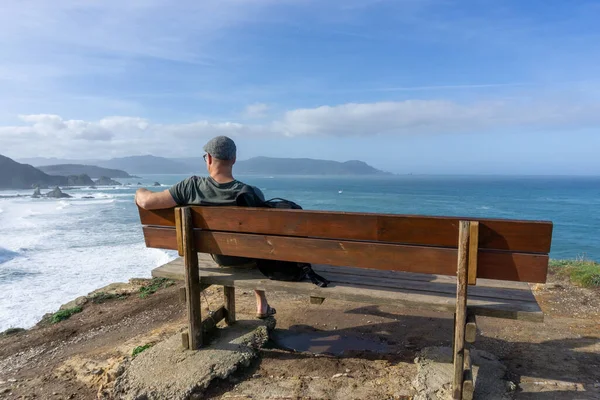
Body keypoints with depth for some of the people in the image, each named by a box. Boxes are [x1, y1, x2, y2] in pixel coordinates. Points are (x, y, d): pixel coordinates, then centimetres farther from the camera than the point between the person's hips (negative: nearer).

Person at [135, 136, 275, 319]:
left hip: (220, 256, 3)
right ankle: (262, 306, 40)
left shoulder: (191, 186, -25)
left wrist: (140, 192, 5)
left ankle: (263, 305, 52)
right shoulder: (253, 193, -28)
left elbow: (147, 202, -20)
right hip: (248, 256, -2)